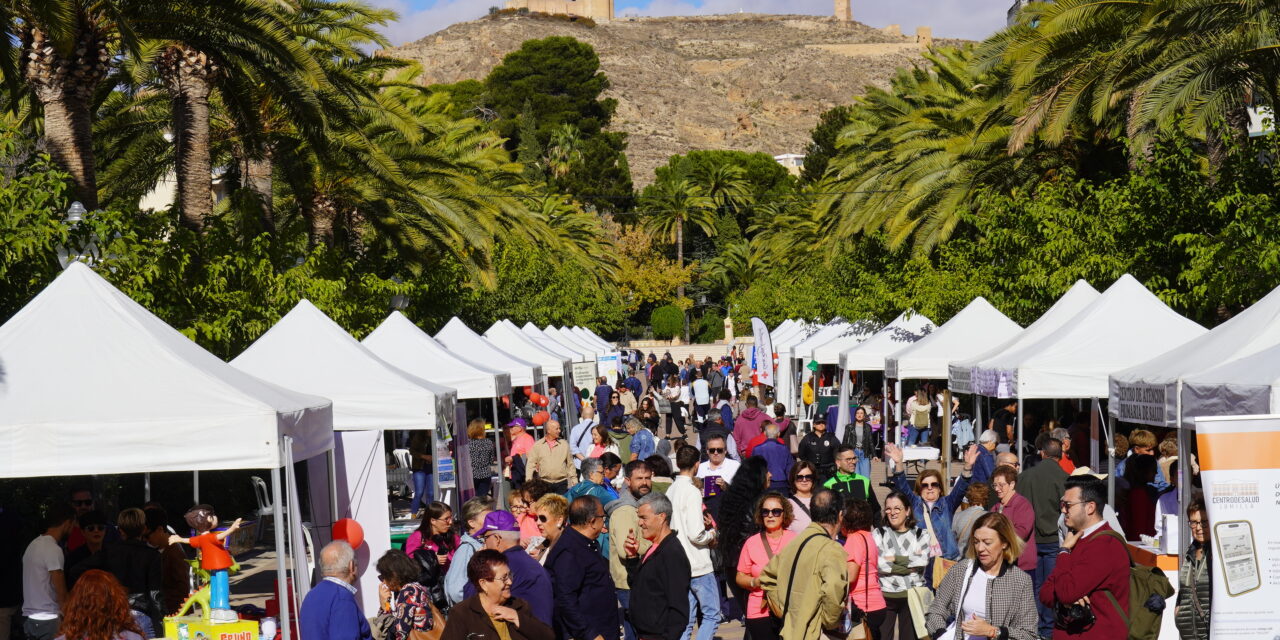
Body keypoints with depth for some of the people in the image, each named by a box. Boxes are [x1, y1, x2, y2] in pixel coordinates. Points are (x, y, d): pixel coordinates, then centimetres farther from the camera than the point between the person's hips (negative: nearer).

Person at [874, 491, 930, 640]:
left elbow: (922, 561, -11)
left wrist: (894, 559, -9)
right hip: (885, 596, 0)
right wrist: (909, 564, -11)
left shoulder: (921, 534, 8)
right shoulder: (879, 533, 6)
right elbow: (877, 563, -11)